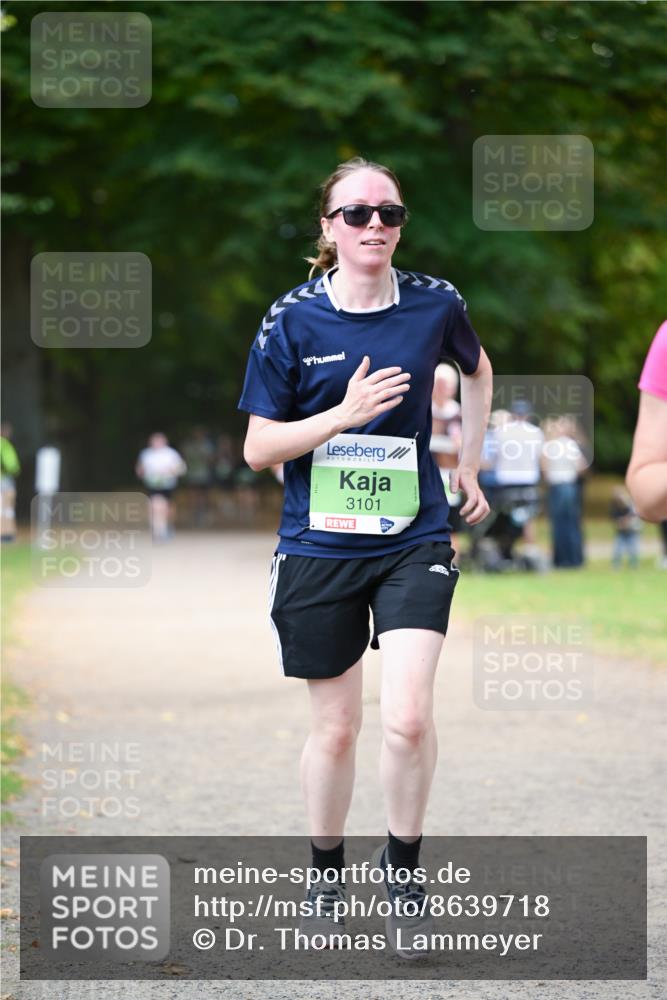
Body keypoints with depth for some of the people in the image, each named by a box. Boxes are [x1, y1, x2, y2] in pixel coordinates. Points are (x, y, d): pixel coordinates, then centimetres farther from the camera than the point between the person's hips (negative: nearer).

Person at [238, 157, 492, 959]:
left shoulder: (435, 304, -1)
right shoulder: (292, 320, -6)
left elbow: (477, 370, 22)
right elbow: (258, 448, -4)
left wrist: (469, 463, 17)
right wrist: (345, 412, -16)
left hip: (414, 540, 0)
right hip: (318, 548, 0)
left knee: (407, 717, -15)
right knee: (335, 727, 7)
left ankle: (403, 861, 8)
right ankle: (325, 868, 30)